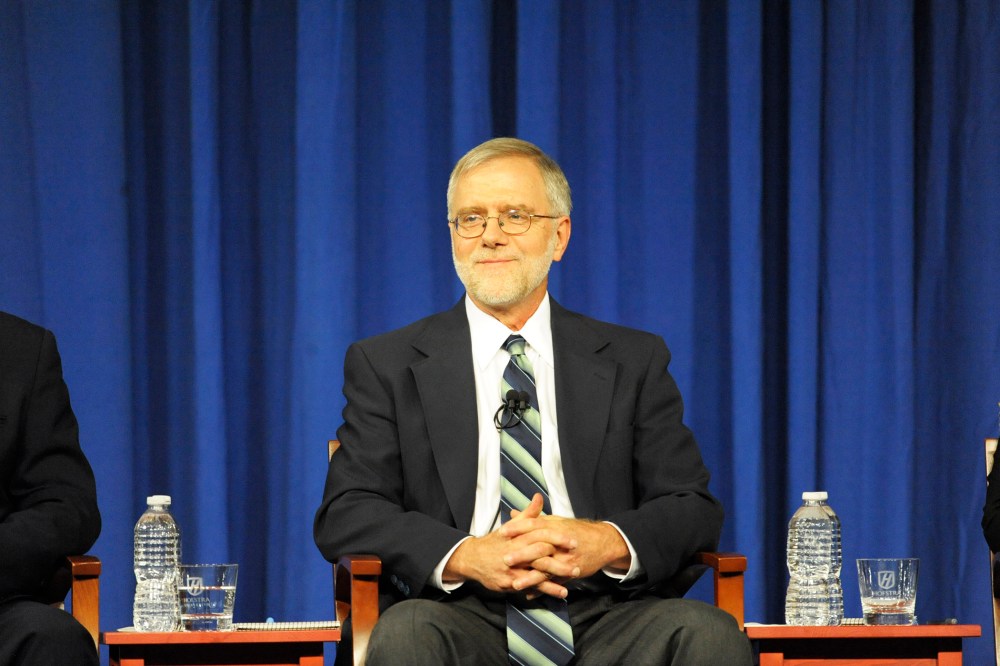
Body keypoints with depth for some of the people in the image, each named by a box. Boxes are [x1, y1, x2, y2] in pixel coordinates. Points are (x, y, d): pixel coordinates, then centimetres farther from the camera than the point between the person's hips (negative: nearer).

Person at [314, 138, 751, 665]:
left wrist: (608, 543, -14)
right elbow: (343, 517, 3)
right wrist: (464, 556, -17)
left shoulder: (633, 362, 17)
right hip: (463, 615, -1)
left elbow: (693, 509, 10)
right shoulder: (387, 365, 14)